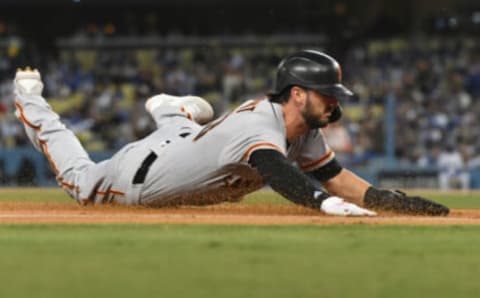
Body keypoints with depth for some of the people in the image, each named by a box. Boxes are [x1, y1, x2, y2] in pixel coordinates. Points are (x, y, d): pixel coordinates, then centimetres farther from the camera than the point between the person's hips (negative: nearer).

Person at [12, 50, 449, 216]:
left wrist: (391, 200, -29)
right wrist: (329, 203, -78)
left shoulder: (305, 131, -16)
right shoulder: (260, 126, -44)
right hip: (139, 176, -7)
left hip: (181, 145, 7)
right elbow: (277, 171, -63)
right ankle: (30, 100, 37)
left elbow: (335, 177, -14)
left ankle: (169, 108, 57)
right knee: (78, 179, 23)